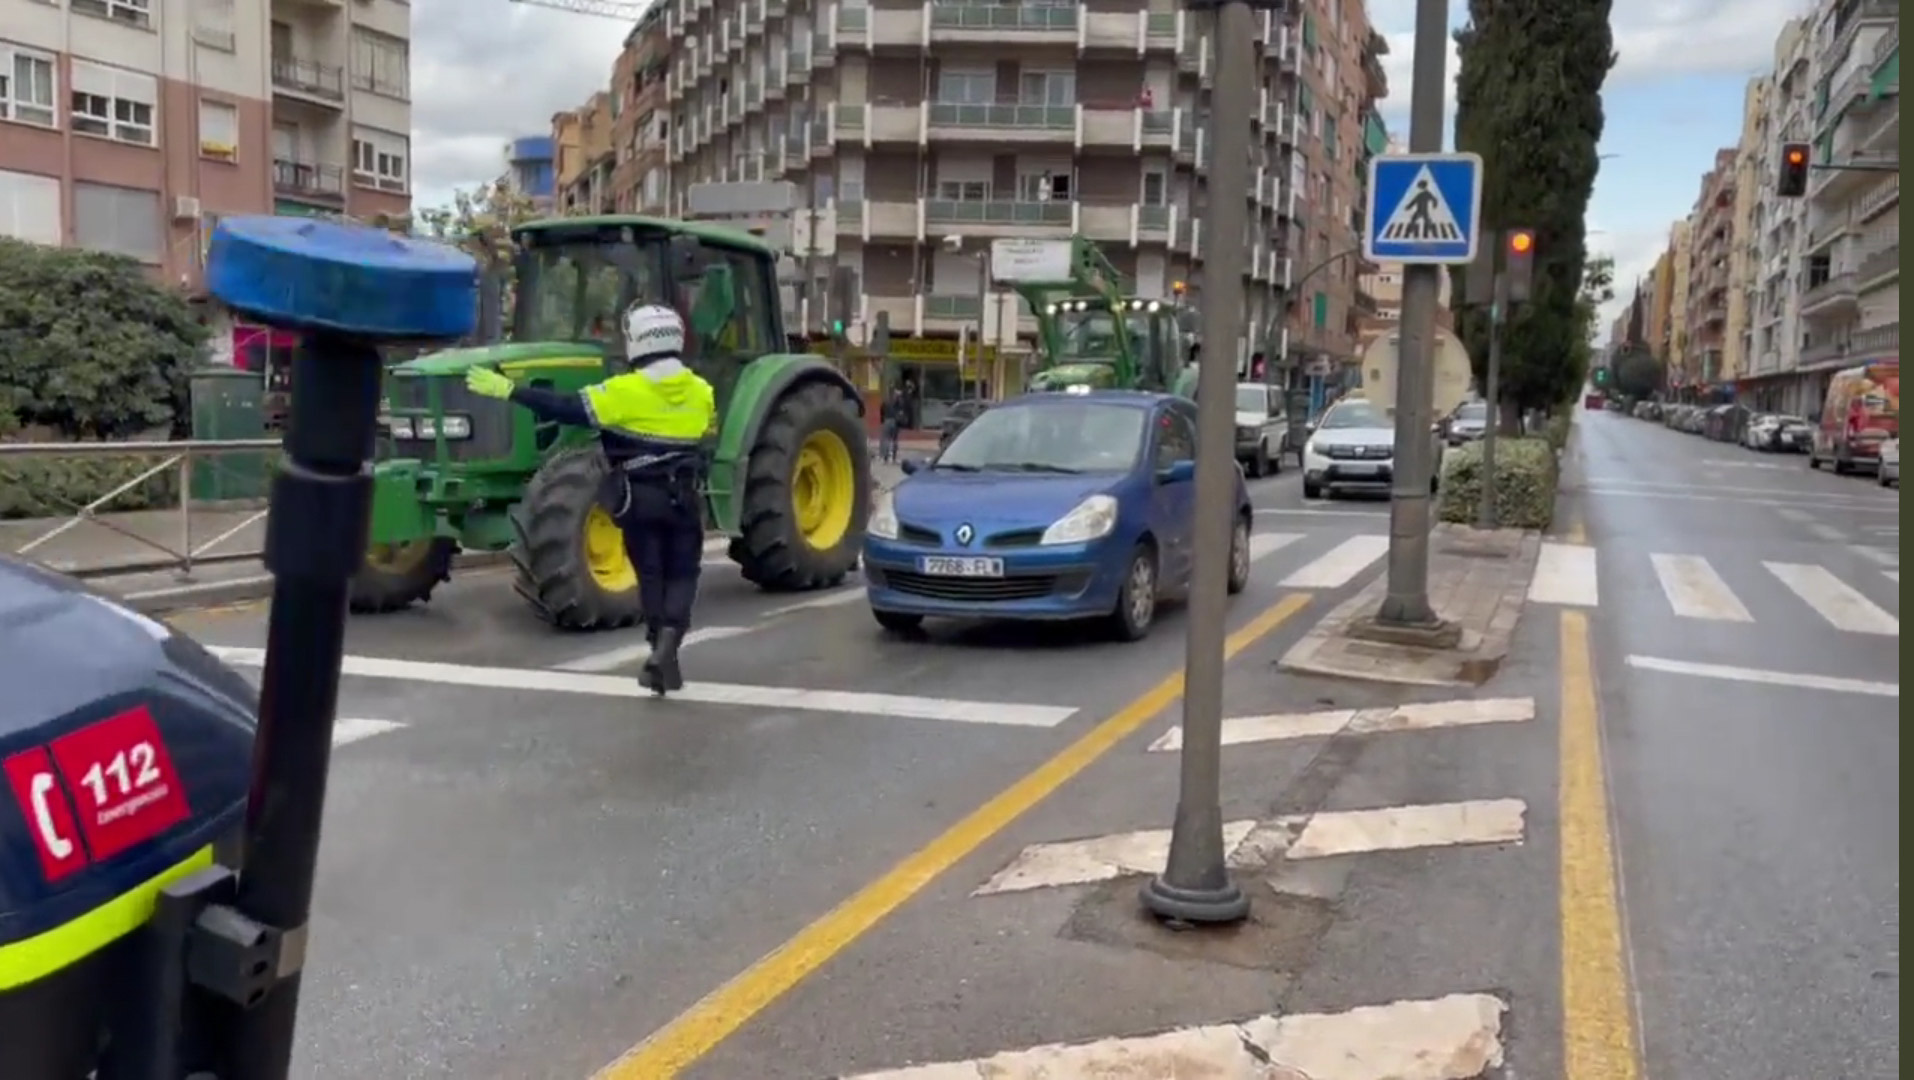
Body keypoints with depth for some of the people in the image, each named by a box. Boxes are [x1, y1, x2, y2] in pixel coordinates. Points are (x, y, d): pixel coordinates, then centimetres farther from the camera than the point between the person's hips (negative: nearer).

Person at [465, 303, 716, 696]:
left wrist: (509, 391, -16)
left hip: (639, 498, -2)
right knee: (682, 574, 7)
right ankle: (666, 648, -13)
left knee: (651, 574, 11)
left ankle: (662, 652, 15)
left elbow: (567, 409, -18)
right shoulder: (702, 392, 1)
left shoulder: (625, 391, -14)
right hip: (683, 498, 2)